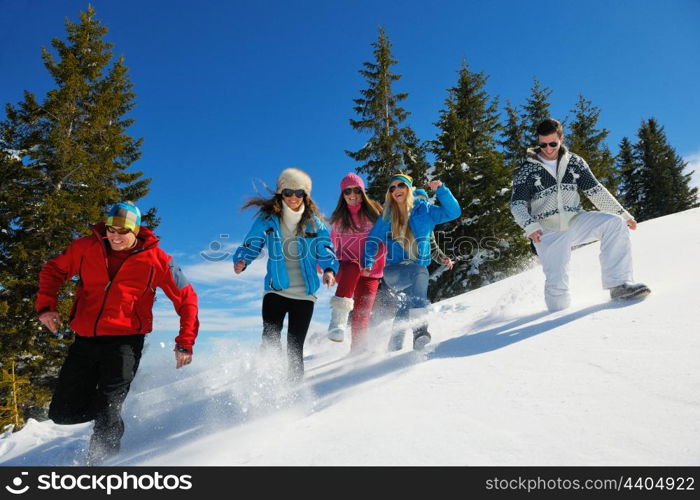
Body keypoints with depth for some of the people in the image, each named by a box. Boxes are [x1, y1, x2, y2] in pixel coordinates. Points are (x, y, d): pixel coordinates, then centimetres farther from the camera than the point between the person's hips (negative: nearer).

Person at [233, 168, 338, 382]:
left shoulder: (313, 223, 3)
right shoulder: (268, 219, 1)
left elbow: (326, 250, 1)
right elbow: (251, 245, 4)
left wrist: (329, 270, -19)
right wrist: (241, 260, -17)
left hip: (304, 294, 1)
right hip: (276, 290, 0)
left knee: (295, 347, 3)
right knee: (270, 339, -13)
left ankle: (294, 386, 17)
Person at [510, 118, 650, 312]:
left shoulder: (574, 162, 7)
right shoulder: (527, 170, -3)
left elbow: (595, 190, 12)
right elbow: (517, 204, -8)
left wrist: (623, 214, 10)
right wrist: (530, 226, -27)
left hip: (575, 221, 4)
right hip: (548, 232, -3)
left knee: (615, 223, -22)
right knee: (557, 285, -14)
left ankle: (618, 284, -21)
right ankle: (560, 316, 18)